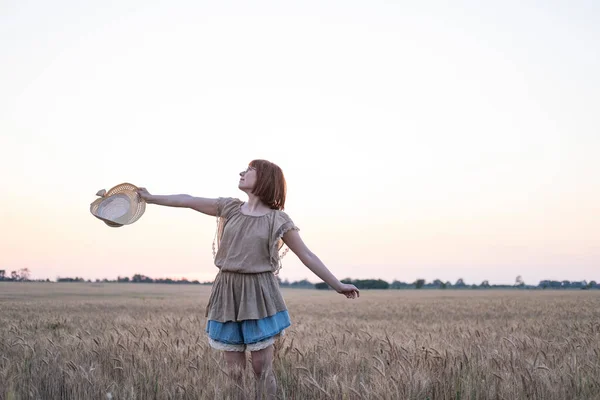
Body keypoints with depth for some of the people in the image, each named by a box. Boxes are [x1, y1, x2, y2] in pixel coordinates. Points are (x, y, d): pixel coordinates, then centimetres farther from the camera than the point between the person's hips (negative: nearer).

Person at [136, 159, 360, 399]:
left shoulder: (278, 220, -3)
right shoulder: (230, 208, 7)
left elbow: (307, 256, -2)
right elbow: (188, 201, 11)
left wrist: (338, 285, -4)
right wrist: (151, 198, 14)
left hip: (259, 295, -3)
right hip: (228, 293, 3)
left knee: (262, 368, -1)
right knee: (234, 370, 7)